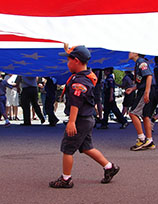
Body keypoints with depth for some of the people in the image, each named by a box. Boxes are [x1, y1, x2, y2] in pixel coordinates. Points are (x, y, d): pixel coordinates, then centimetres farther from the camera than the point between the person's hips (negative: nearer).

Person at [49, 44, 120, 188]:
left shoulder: (79, 82, -23)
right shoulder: (87, 75, 8)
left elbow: (76, 102, -32)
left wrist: (71, 122, -38)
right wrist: (68, 49, 38)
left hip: (80, 121, -10)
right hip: (87, 119, 10)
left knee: (67, 149, 1)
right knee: (86, 148, 20)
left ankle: (66, 180, 10)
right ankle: (110, 167, 24)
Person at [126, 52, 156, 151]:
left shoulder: (141, 62, -10)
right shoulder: (138, 63, 20)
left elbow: (149, 76, -21)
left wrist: (146, 92, -26)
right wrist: (132, 88, 16)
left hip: (146, 91, -10)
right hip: (143, 91, 10)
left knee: (133, 113, -12)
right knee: (145, 116, 9)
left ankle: (142, 139, -10)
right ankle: (150, 142, 10)